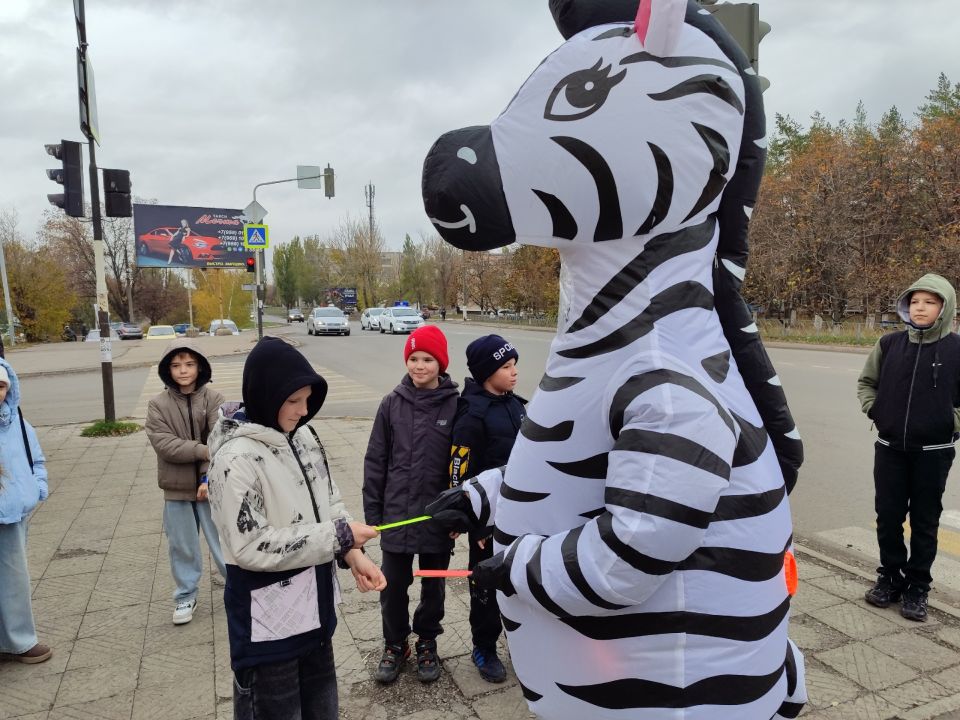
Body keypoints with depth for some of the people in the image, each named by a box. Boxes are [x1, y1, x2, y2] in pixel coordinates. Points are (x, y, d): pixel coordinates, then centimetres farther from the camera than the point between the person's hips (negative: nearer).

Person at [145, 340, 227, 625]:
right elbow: (164, 443, -14)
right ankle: (186, 596, 31)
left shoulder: (214, 399, -6)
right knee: (182, 546, 13)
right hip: (176, 487, 2)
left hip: (210, 484, -1)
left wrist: (209, 476, -20)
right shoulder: (158, 404, -3)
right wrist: (203, 451, -24)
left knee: (223, 540, 8)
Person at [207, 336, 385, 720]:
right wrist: (338, 537, -21)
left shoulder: (302, 436, -1)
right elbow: (252, 547, -25)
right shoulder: (236, 457, -24)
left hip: (313, 602, 7)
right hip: (268, 616, -7)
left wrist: (353, 554, -9)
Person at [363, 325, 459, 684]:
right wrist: (372, 511, 0)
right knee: (392, 587, 13)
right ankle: (394, 645, 36)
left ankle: (427, 644, 39)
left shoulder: (455, 405, -10)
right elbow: (375, 460, 0)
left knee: (433, 586, 16)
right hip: (396, 514, 1)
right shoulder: (392, 404, -5)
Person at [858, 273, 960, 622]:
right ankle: (890, 577, 27)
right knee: (888, 517, 10)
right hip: (889, 448, 2)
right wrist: (873, 409, 1)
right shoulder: (889, 344, 0)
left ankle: (917, 587, 23)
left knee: (924, 522, 9)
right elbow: (866, 381, 13)